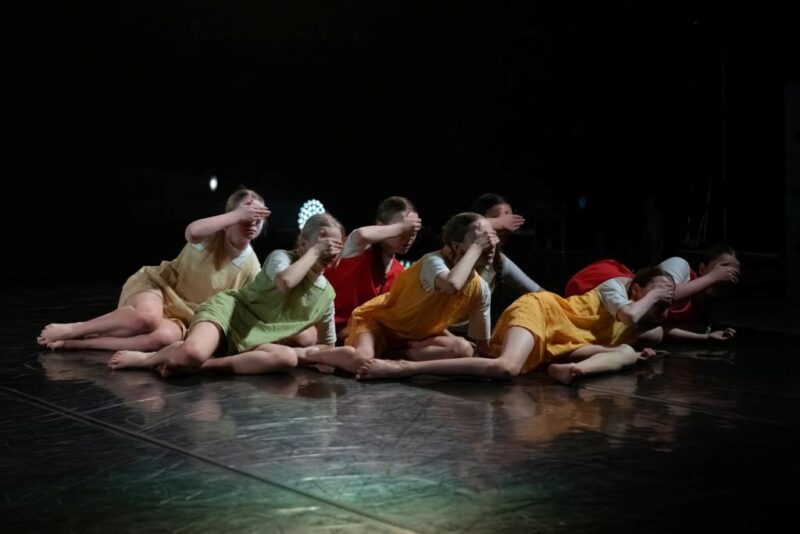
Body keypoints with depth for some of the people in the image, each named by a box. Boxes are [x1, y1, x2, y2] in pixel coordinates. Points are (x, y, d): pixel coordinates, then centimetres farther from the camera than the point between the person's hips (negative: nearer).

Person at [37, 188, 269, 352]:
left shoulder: (252, 267, -3)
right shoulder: (211, 237, -13)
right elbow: (193, 231, -38)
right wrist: (238, 215, -38)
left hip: (182, 316, 3)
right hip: (158, 284, -3)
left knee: (164, 337, -36)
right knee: (147, 317, -41)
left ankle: (77, 342, -27)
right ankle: (71, 329, -22)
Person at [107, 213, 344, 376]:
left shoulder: (327, 294, 8)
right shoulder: (282, 257, -6)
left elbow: (328, 344, 18)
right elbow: (285, 281, -32)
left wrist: (313, 353, -4)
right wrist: (314, 251, -20)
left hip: (252, 342, 5)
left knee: (288, 358, -31)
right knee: (193, 353, -39)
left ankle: (200, 365, -27)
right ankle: (147, 358, -4)